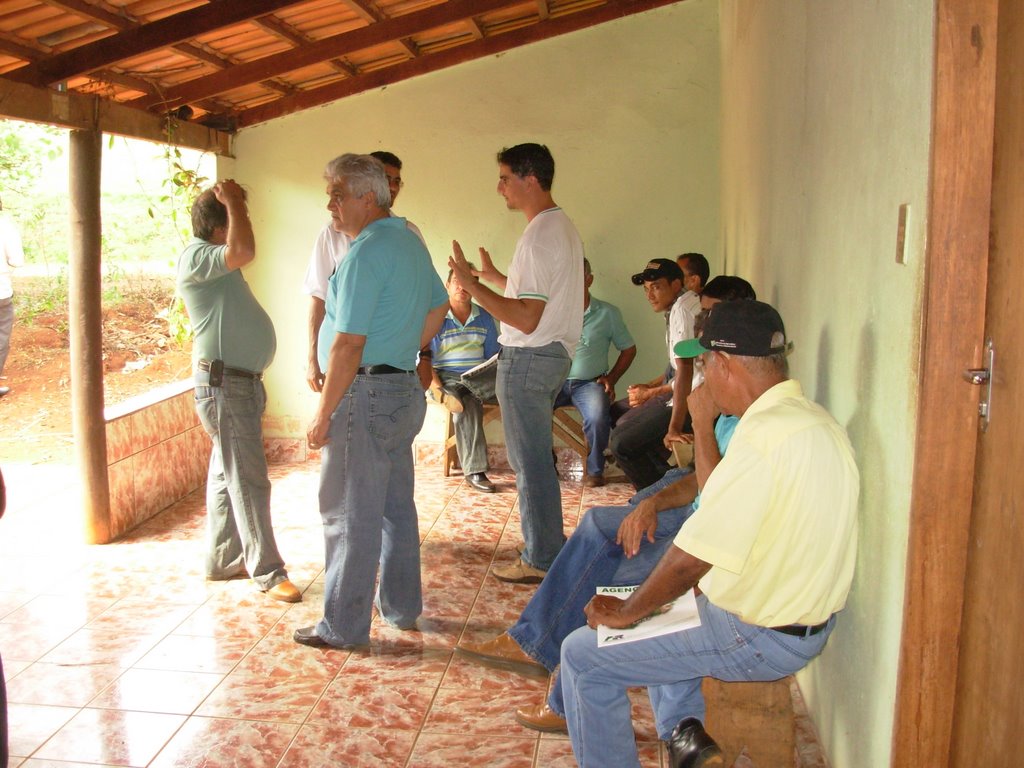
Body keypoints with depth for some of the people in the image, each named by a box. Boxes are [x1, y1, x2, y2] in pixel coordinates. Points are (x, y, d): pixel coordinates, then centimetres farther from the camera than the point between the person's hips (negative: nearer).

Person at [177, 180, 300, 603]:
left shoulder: (214, 258, 14)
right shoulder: (195, 258, -17)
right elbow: (244, 252, -34)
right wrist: (234, 202, -24)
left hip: (241, 381, 11)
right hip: (224, 382, -11)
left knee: (228, 475, 16)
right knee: (248, 480, -7)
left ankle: (223, 560, 27)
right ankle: (268, 573, -1)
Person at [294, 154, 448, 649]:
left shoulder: (366, 253, -17)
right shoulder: (410, 241, 12)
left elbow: (348, 345, -21)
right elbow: (438, 310, 24)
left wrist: (323, 414, -16)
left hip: (365, 395, -10)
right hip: (405, 390, 10)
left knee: (350, 514, 0)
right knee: (396, 506, 17)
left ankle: (344, 626, 10)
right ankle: (401, 605, 29)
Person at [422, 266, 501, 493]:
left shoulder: (485, 318, 15)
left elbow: (493, 357, 16)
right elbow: (423, 359, -5)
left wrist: (494, 378, -7)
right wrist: (437, 387, -22)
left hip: (479, 379, 4)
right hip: (446, 378, -4)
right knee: (469, 404, -37)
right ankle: (474, 471, -33)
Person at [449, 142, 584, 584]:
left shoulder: (539, 236, -20)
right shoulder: (562, 226, 13)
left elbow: (526, 318, -25)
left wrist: (471, 285, -24)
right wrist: (493, 277, 22)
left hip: (528, 358, -11)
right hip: (554, 353, 11)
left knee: (530, 461, -1)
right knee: (535, 457, 20)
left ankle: (541, 560, 9)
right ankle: (548, 544, 31)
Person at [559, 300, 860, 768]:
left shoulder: (765, 434, -27)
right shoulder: (817, 421, 4)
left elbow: (691, 560, -25)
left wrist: (627, 612, -9)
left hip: (759, 638, -10)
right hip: (808, 618, 10)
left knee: (582, 655, -1)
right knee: (659, 598, 30)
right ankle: (683, 728, 22)